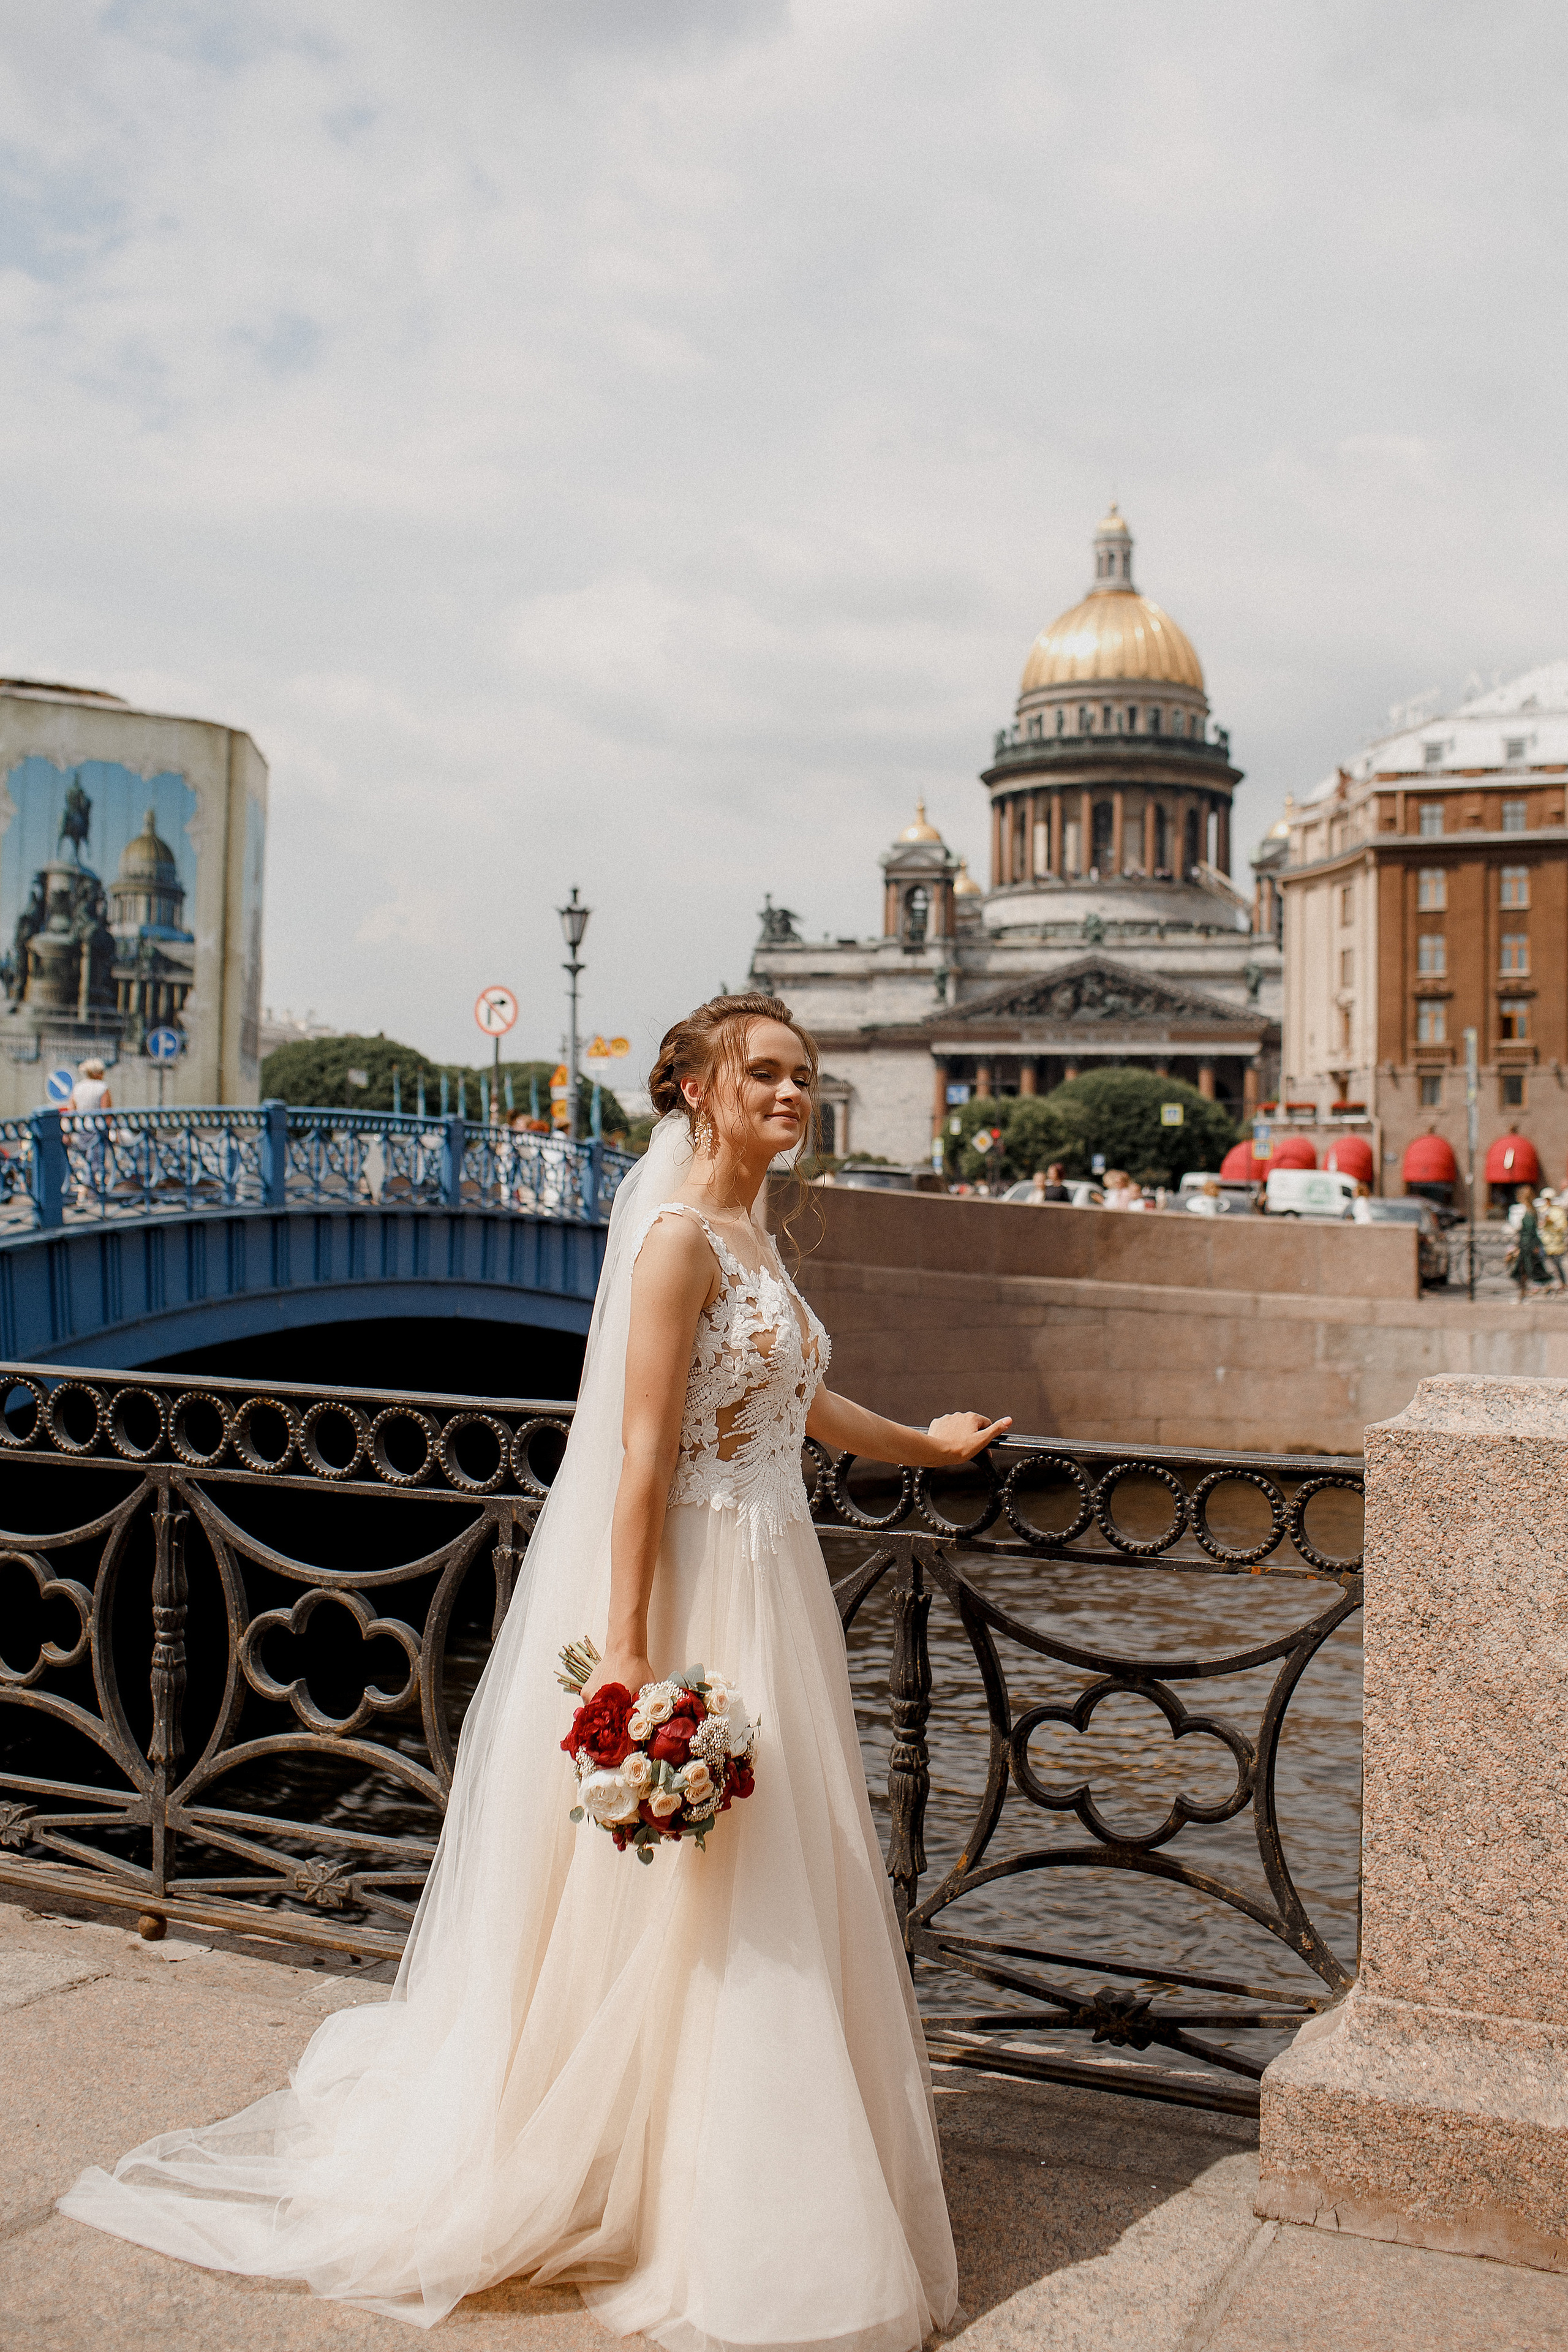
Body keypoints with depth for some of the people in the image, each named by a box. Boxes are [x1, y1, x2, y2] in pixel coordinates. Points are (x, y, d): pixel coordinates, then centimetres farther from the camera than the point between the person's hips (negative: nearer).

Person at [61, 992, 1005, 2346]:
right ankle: (699, 2231, 19)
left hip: (771, 1586, 9)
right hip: (695, 1592, -9)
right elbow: (643, 1459, -20)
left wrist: (928, 1446, 41)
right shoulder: (680, 1238, -16)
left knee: (759, 1908, 18)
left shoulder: (751, 1233, 11)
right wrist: (629, 1658, -23)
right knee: (687, 1910, 2)